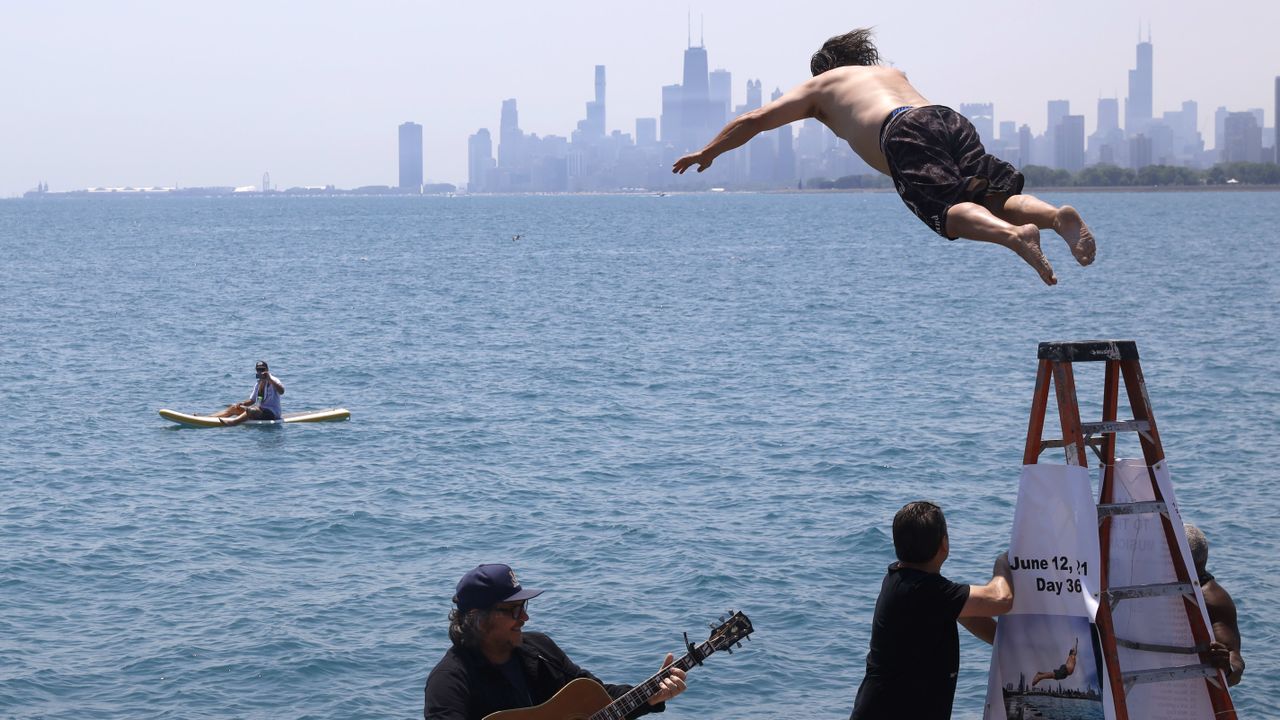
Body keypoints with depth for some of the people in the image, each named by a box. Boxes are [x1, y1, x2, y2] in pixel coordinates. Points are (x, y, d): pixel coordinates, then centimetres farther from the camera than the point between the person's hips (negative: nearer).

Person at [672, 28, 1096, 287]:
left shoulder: (820, 84, 31)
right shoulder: (892, 73, 44)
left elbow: (755, 120, 33)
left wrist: (706, 153, 44)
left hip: (905, 132, -5)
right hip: (950, 118, 5)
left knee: (948, 208, -22)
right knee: (998, 196, -8)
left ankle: (1016, 235, -50)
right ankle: (1056, 215, -39)